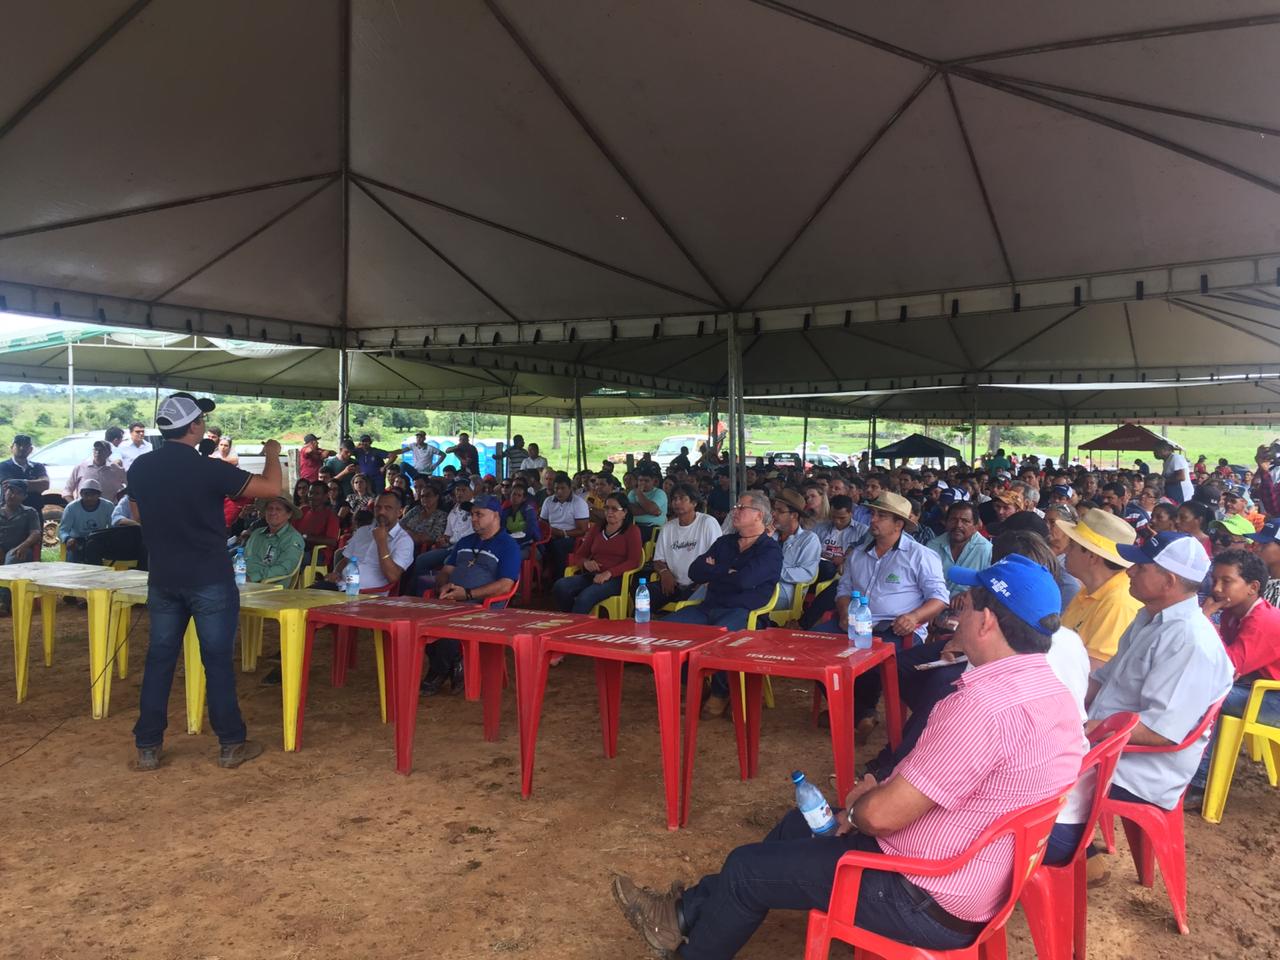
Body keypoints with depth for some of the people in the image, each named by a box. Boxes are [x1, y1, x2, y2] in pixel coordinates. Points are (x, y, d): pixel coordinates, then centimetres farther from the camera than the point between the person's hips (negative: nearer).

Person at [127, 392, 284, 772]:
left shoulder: (139, 468, 0)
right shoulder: (208, 469, -17)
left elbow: (138, 515, 16)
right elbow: (271, 488, -12)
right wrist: (272, 454, 6)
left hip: (163, 580, 5)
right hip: (210, 580, -5)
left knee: (159, 659, 12)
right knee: (218, 660, 3)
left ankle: (148, 747, 16)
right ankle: (231, 744, 12)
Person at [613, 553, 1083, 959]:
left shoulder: (985, 705, -33)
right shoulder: (1049, 688, 0)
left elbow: (884, 813, -27)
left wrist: (855, 811, -5)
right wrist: (885, 786, 4)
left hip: (929, 902, -9)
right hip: (970, 883, 9)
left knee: (746, 868, 5)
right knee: (800, 824, 23)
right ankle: (687, 915, 36)